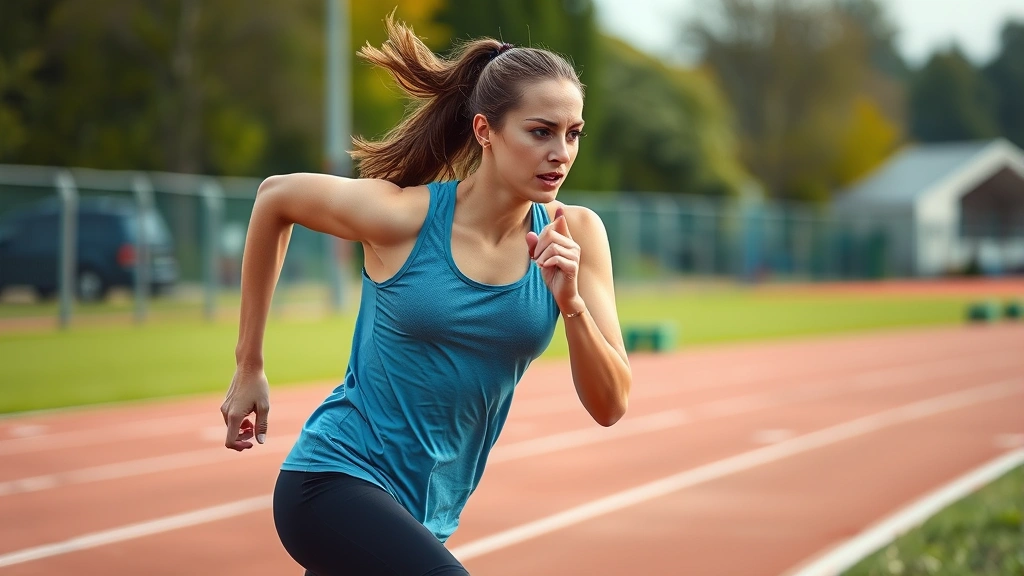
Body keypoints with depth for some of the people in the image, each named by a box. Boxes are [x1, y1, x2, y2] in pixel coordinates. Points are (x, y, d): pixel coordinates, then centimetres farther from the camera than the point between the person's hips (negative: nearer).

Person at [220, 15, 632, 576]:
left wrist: (571, 303, -24)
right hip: (337, 480, -5)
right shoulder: (403, 215, -14)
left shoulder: (575, 234, -6)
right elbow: (274, 196, 5)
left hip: (426, 515, 5)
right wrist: (249, 365, 8)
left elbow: (608, 407, -6)